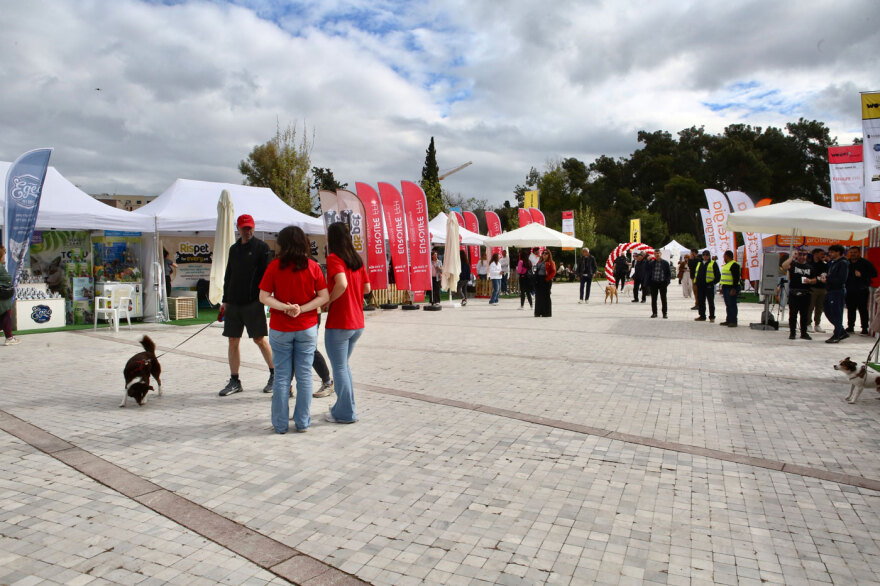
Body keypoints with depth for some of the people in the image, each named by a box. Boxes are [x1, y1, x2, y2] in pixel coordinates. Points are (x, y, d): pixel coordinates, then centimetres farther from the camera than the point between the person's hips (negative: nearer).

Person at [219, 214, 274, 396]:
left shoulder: (261, 247, -1)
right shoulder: (234, 249, 15)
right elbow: (228, 275, 19)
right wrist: (225, 300, 14)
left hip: (253, 302, -6)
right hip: (233, 303, 6)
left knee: (259, 339, -1)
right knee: (233, 341, 6)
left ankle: (275, 374, 16)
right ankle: (234, 381, 15)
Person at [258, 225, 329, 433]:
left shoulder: (274, 266, -7)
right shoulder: (312, 266, -4)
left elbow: (263, 297, -9)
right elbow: (324, 296, -6)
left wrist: (285, 307, -14)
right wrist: (301, 309, -10)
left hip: (280, 330, 0)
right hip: (307, 329, 1)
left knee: (281, 376, 8)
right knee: (304, 375, 8)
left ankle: (280, 424, 15)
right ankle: (303, 422, 14)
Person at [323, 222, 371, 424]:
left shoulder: (334, 258, -13)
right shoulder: (357, 259, 8)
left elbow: (341, 284, -28)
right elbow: (366, 288, 12)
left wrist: (328, 301, -14)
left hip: (338, 324, -7)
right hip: (357, 323, 7)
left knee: (339, 368, 5)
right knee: (343, 365, 21)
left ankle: (345, 414, 13)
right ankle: (345, 406, 30)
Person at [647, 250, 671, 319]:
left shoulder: (665, 263, 3)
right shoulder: (651, 263, 5)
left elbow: (669, 273, 4)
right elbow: (647, 271, 5)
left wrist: (667, 281, -6)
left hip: (662, 283, -1)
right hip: (654, 283, 1)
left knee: (663, 299, 3)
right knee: (653, 299, 5)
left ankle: (664, 313, 10)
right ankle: (654, 313, 14)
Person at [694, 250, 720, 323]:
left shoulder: (713, 264, 1)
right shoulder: (699, 263, 17)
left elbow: (718, 275, -1)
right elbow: (697, 273, 23)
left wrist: (713, 282, -9)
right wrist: (696, 282, 11)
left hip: (709, 286, -5)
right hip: (700, 285, 5)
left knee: (710, 302, -1)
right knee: (700, 301, 8)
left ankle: (712, 317, 6)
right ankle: (702, 316, 16)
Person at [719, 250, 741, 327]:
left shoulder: (734, 265, -13)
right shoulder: (726, 265, 19)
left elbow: (736, 278, -19)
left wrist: (734, 289, -24)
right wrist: (722, 288, 25)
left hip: (731, 288, -10)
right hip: (726, 287, 10)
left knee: (732, 305, -9)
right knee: (728, 305, 13)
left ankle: (733, 321, -7)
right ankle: (728, 320, 19)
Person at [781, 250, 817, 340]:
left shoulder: (810, 267, 13)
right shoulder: (793, 264, 2)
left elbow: (815, 280, 16)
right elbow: (784, 267, -21)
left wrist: (809, 281, -6)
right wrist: (792, 257, -18)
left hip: (805, 294, 3)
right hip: (793, 293, -3)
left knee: (805, 314, 7)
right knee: (793, 314, 1)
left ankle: (804, 332, 16)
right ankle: (792, 332, 8)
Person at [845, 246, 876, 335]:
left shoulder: (865, 262, -2)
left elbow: (874, 273, -7)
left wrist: (862, 274, -19)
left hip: (862, 291, -4)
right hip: (849, 291, 4)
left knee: (863, 310, -3)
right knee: (850, 309, 10)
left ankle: (865, 329, 1)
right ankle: (850, 327, 20)